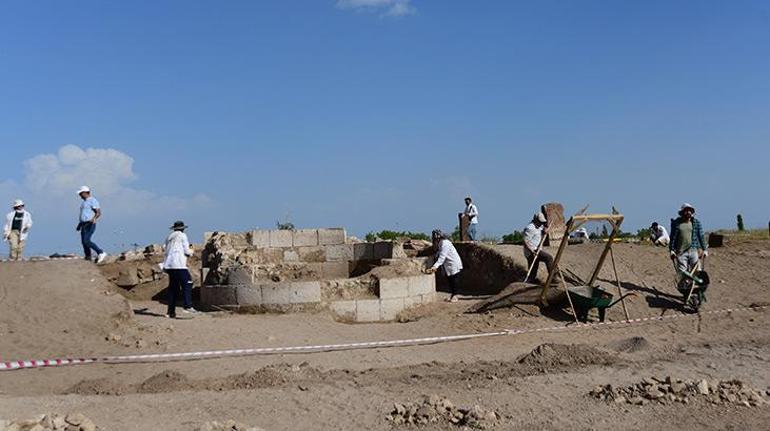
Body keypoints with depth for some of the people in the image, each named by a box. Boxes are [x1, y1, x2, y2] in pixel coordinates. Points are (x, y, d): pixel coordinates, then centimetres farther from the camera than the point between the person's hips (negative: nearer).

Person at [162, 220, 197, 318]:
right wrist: (191, 251, 17)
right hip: (179, 264, -7)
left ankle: (171, 312, 7)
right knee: (187, 283, -11)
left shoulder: (169, 237, 22)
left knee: (173, 288, 9)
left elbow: (167, 252, 21)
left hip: (168, 263, 8)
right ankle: (187, 306, -26)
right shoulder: (182, 236, 2)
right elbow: (186, 251, -2)